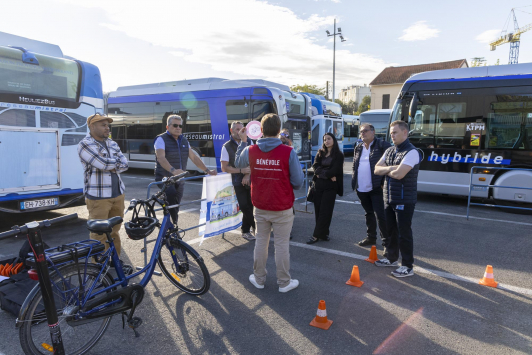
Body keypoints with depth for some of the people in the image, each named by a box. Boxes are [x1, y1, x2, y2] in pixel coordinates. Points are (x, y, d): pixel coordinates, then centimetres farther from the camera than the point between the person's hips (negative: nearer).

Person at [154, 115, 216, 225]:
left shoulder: (184, 141, 13)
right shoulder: (161, 139, -8)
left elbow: (194, 157, 12)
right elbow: (161, 157, -24)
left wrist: (207, 171, 1)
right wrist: (173, 170, -42)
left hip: (179, 180, 6)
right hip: (165, 179, -6)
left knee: (175, 208, 9)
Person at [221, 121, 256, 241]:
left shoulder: (249, 142, 6)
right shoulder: (227, 147, -3)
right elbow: (224, 168, -6)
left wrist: (248, 175, -11)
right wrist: (241, 171, -14)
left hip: (251, 179, 2)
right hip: (238, 181, -2)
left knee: (250, 205, 4)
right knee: (245, 207, -4)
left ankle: (246, 231, 22)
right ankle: (256, 228, 13)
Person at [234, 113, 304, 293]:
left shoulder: (250, 151, -7)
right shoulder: (288, 152, -17)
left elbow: (238, 163, 16)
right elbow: (298, 183, -12)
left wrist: (243, 141, 23)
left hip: (260, 207, 3)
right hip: (283, 209, -3)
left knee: (260, 241, 18)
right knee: (282, 245, 9)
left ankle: (259, 279, 31)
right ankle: (284, 282, 23)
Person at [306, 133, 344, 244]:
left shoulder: (339, 155, 2)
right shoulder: (320, 153, 14)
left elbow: (334, 171, -9)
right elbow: (315, 166, -1)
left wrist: (321, 174, -4)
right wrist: (328, 175, -13)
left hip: (330, 186, -4)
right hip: (318, 185, 4)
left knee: (325, 210, -4)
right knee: (318, 209, 2)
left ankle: (316, 235, -3)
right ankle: (323, 233, 12)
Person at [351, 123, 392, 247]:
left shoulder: (382, 145, -7)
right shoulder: (358, 148, 14)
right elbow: (354, 166, 21)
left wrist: (384, 182, -15)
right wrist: (354, 182, 11)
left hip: (376, 188, -6)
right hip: (362, 189, 7)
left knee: (380, 215, -3)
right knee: (369, 214, 18)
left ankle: (386, 240, 9)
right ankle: (371, 238, 31)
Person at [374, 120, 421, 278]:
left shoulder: (411, 152, -15)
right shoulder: (389, 151, 11)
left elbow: (399, 174, -25)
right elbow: (377, 169, 4)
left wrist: (386, 170, -5)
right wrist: (390, 168, -14)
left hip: (404, 200, -8)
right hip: (389, 198, 8)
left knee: (404, 233, 0)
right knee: (390, 230, 18)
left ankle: (408, 266, 12)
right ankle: (391, 257, 34)